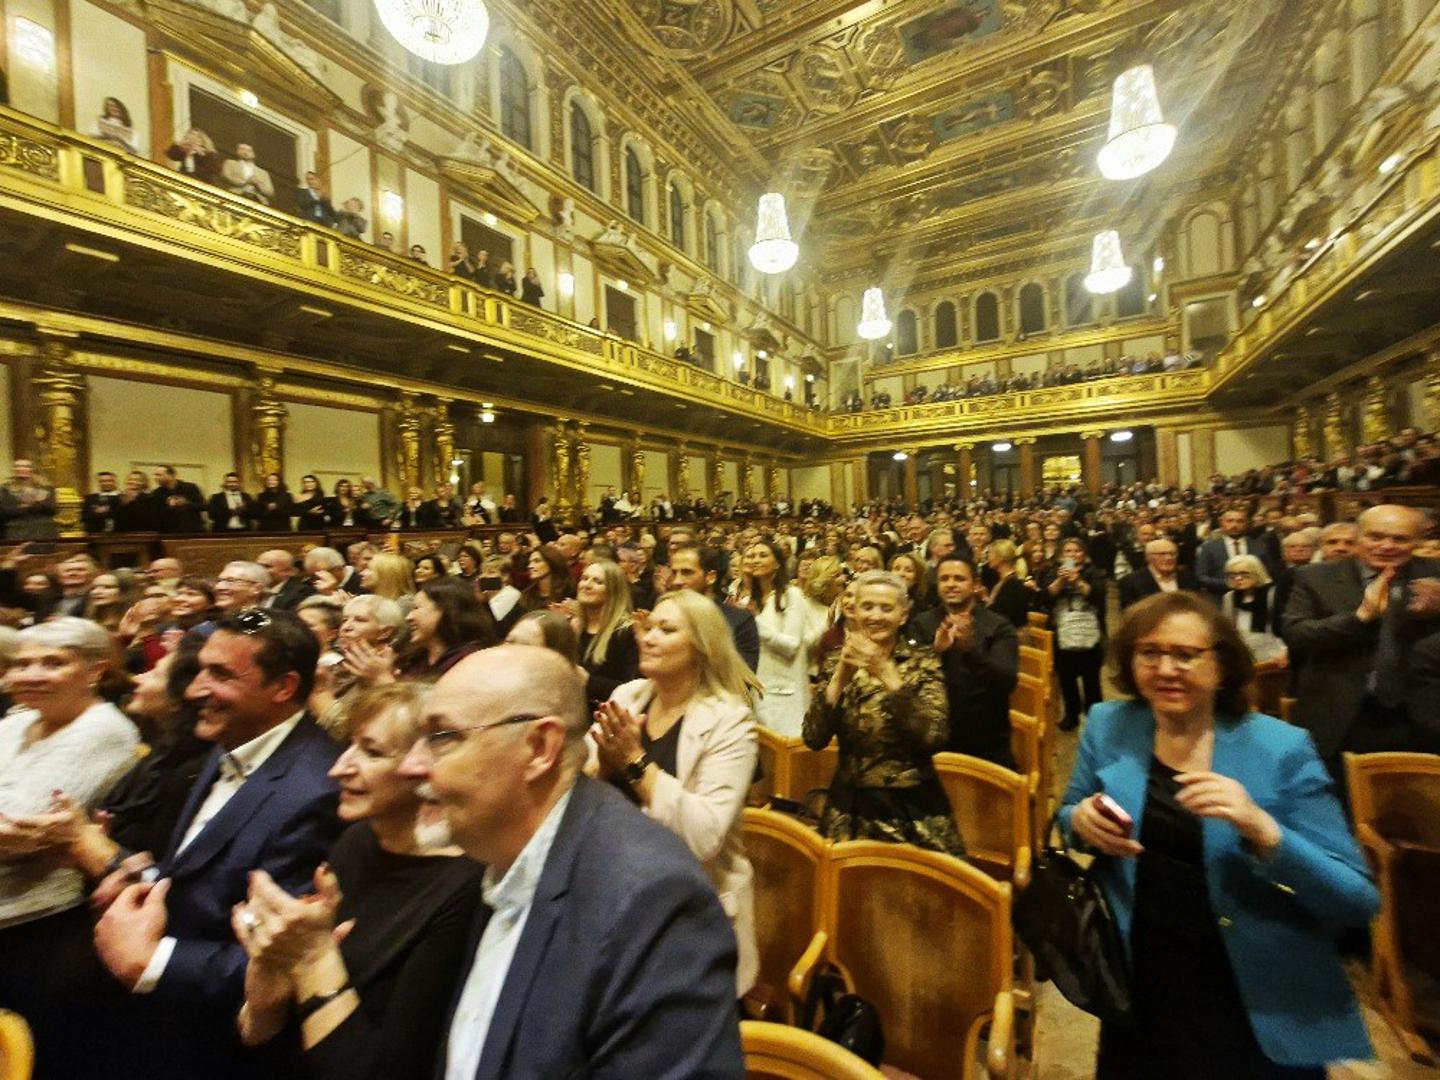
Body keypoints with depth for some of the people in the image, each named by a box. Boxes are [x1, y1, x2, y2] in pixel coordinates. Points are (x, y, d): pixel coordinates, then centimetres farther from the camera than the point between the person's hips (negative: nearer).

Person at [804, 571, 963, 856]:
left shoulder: (924, 661, -4)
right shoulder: (837, 661, -1)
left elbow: (935, 737, -18)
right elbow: (814, 739, -10)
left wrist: (888, 676, -25)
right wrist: (840, 678, -21)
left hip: (914, 807, -1)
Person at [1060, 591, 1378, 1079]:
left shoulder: (1282, 749, -14)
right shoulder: (1108, 726, -7)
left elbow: (1360, 902, -14)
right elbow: (1067, 817, 6)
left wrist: (1262, 830, -31)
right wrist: (1080, 820, -17)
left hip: (1262, 1012, -2)